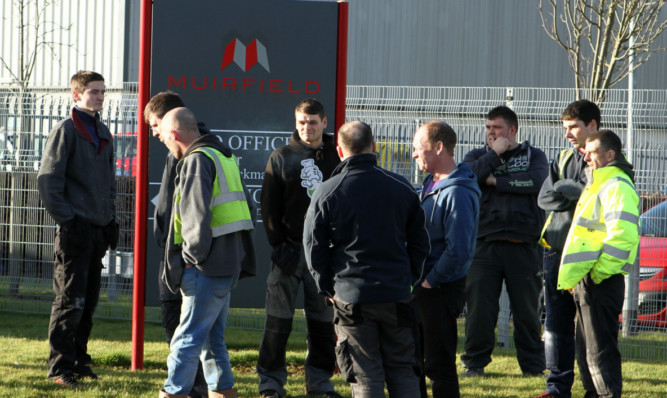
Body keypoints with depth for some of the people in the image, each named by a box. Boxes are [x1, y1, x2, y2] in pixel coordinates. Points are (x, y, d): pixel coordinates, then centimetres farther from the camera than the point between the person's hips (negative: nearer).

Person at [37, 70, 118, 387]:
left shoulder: (103, 134, 16)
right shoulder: (65, 131, -7)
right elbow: (48, 180, -12)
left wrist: (110, 219, 15)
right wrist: (66, 219, -16)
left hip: (98, 230, 7)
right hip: (75, 230, -7)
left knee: (88, 301, 10)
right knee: (70, 301, -8)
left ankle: (78, 360, 18)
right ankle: (61, 367, -6)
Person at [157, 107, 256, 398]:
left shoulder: (197, 161, -12)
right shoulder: (224, 156, 17)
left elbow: (197, 214, -22)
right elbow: (242, 210, 20)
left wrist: (194, 256, -14)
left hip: (207, 268, -9)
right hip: (229, 264, 9)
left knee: (188, 337, -7)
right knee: (212, 336, 16)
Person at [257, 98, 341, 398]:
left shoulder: (336, 159, 7)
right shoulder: (281, 158, 3)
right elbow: (269, 207, 1)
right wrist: (278, 246, -9)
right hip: (289, 250, -2)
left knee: (322, 321, 6)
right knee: (278, 319, -2)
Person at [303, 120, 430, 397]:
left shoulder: (327, 193, -5)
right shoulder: (402, 188, 4)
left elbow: (314, 249, -1)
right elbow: (419, 242, 10)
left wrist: (329, 289, 9)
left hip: (352, 299, -2)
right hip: (397, 298, 3)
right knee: (403, 371, 11)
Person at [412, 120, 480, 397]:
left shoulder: (457, 193, -20)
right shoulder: (430, 184, 10)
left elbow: (458, 250, -25)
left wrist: (430, 281, -17)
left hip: (440, 290, -10)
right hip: (421, 286, 10)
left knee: (439, 364, -3)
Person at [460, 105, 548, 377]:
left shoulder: (533, 155, 12)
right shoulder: (478, 156, 15)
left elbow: (536, 181, -10)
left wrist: (496, 181, -5)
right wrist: (494, 154, -5)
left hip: (523, 246, -1)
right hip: (485, 244, 1)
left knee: (527, 309, 2)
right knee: (479, 307, -3)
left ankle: (533, 365, 11)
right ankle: (475, 362, 8)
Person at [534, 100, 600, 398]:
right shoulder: (563, 159, 18)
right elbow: (544, 198, 6)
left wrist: (564, 188, -8)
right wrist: (578, 195, -8)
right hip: (557, 249, 6)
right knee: (556, 323, 5)